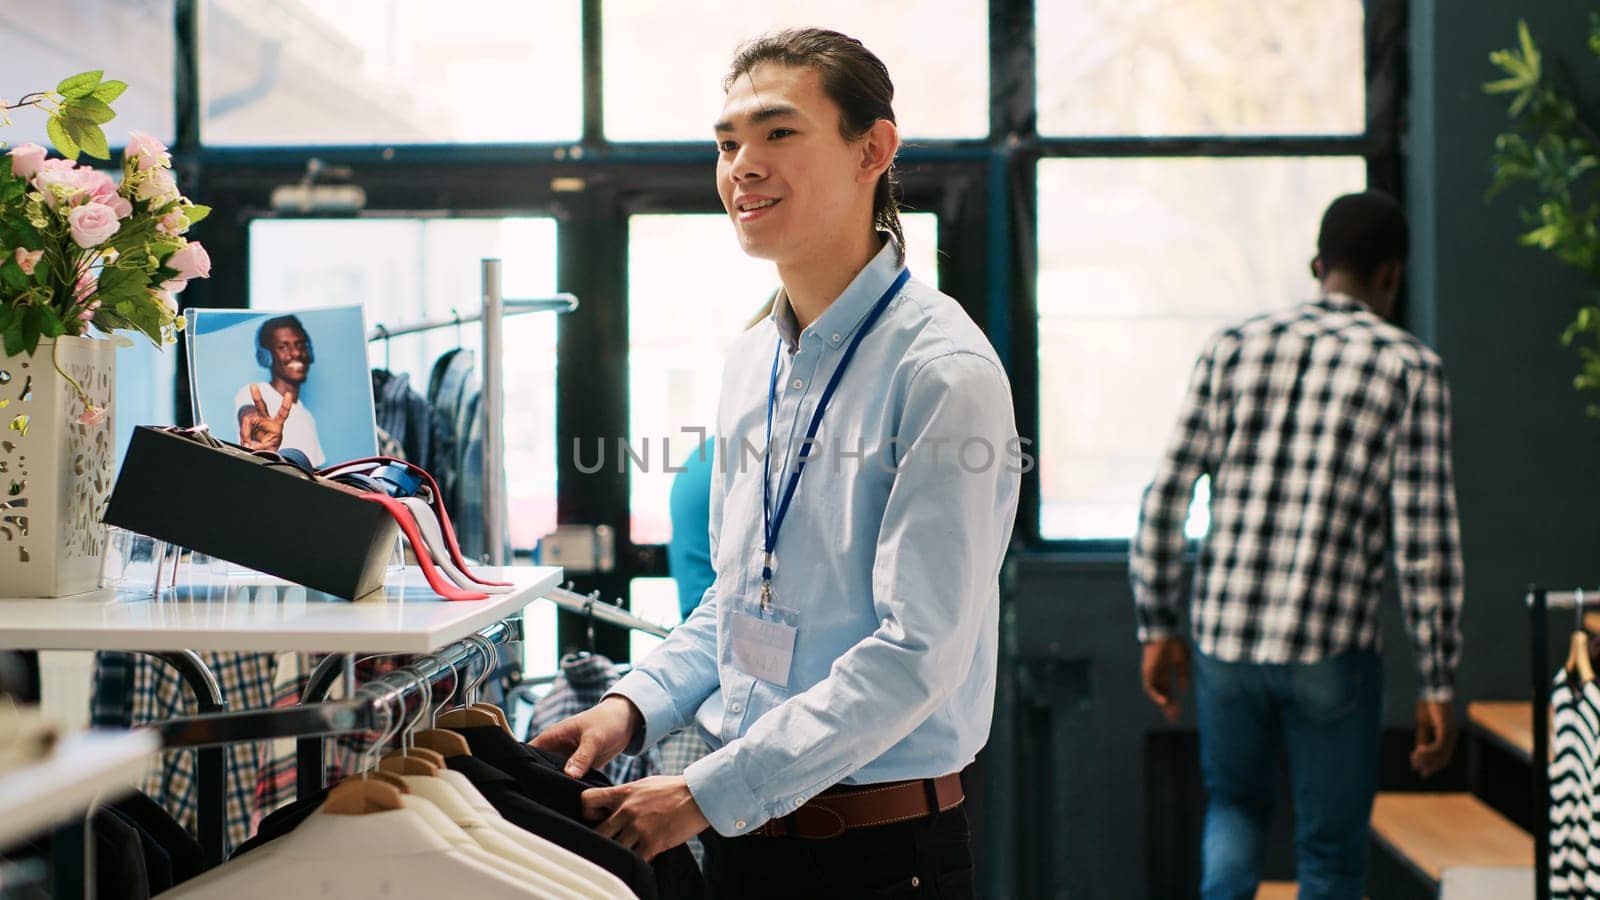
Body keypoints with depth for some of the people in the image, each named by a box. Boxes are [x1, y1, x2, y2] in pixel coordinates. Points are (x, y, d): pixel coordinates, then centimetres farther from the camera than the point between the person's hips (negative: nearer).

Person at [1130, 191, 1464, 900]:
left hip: (1224, 638, 3)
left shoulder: (1235, 348, 7)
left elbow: (1165, 498, 4)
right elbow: (1426, 538, -7)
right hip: (1332, 653, -3)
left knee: (1236, 808, 27)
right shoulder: (1409, 369, -2)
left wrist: (1157, 628, 14)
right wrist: (1439, 685, -2)